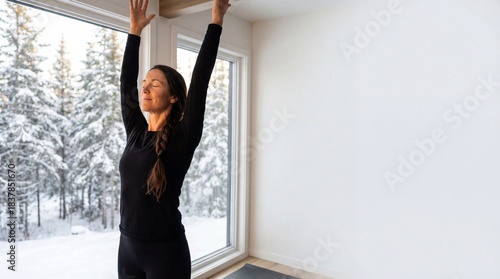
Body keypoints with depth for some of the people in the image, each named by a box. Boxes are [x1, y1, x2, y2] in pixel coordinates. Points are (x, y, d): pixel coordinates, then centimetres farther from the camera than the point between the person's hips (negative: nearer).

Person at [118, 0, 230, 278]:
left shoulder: (182, 138, -12)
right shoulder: (135, 131, 3)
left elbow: (200, 81, -17)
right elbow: (126, 82, 8)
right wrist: (135, 31, 11)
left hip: (166, 252, -5)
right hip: (128, 247, 6)